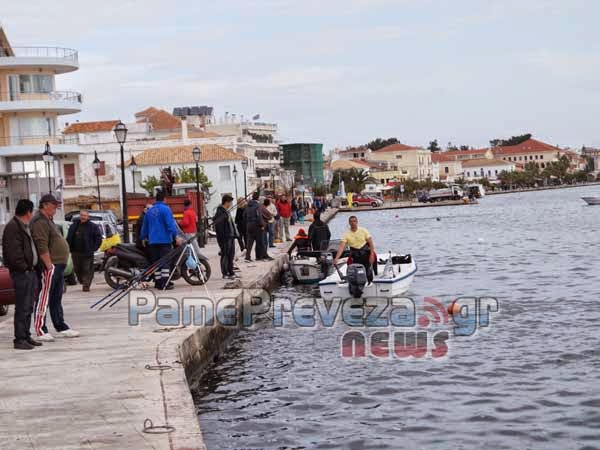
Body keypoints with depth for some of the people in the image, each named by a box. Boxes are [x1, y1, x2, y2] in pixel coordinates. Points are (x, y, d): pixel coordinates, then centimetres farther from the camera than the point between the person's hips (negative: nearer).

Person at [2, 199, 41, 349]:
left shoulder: (25, 226, 18)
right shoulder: (13, 227, -14)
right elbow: (13, 251, -21)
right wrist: (23, 267, -17)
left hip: (30, 271, 10)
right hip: (21, 273, -10)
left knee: (28, 307, 14)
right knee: (22, 307, -8)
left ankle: (26, 336, 20)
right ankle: (19, 339, -5)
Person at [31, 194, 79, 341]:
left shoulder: (48, 220, 21)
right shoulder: (40, 222, -14)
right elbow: (42, 247, -22)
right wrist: (49, 265, -24)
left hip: (58, 266, 11)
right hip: (49, 266, -11)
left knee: (56, 300, 15)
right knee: (44, 298, -8)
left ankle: (61, 328, 21)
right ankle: (40, 331, -7)